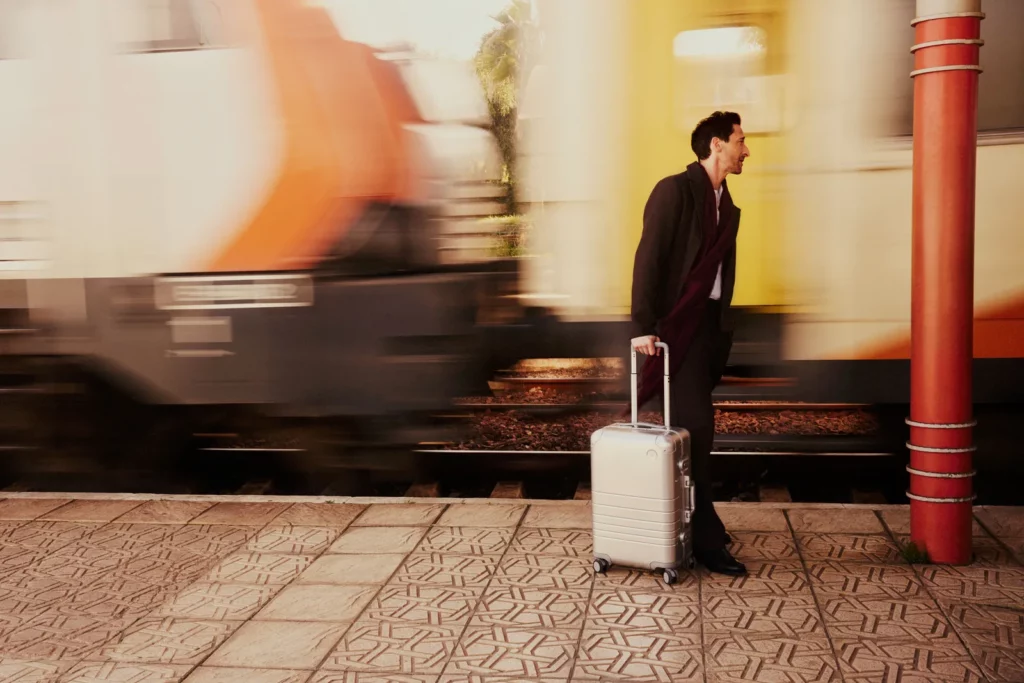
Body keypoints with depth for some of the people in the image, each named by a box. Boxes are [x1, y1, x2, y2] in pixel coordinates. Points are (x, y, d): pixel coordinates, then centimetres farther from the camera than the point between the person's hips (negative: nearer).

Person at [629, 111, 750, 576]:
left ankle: (686, 520, 25)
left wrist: (724, 329, 10)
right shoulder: (674, 190, -9)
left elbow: (722, 270, 14)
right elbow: (648, 258, -15)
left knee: (691, 425, 14)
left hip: (709, 324, 8)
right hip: (678, 324, -8)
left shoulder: (727, 206, 15)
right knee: (696, 426, -7)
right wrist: (643, 326, -20)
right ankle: (705, 539, 1)